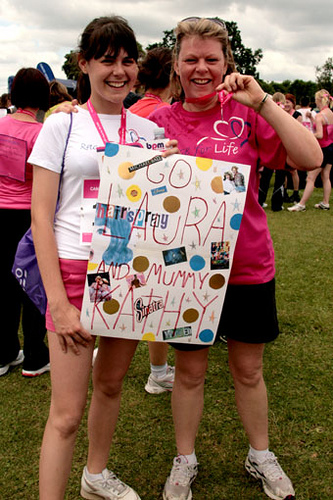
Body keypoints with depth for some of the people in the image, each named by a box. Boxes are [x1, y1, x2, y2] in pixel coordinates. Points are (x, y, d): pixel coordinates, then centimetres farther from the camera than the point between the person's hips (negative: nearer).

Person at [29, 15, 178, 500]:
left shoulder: (148, 131, 9)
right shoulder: (62, 125, -2)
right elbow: (41, 216, -7)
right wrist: (58, 300, -14)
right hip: (76, 271, -4)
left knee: (111, 384, 19)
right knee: (67, 411, -4)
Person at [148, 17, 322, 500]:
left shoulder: (246, 113, -5)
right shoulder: (159, 122, -1)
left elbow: (312, 158, -16)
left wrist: (261, 101, -20)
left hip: (247, 266, 0)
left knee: (248, 369, 16)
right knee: (189, 370, 14)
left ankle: (260, 455, 39)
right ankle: (184, 461, 36)